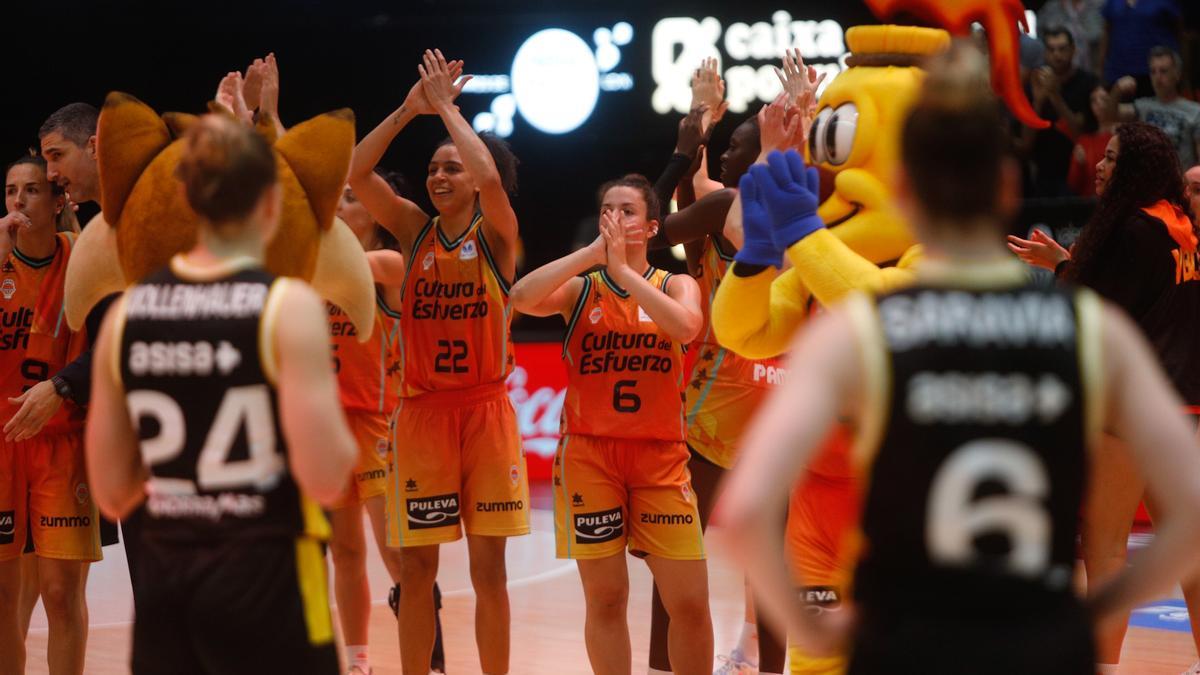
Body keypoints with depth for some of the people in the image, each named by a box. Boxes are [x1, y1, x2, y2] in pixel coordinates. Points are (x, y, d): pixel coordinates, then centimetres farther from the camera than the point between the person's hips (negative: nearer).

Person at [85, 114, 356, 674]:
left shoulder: (127, 313, 3)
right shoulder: (287, 307, -10)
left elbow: (111, 493, 6)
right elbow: (324, 477, -16)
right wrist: (347, 441, 5)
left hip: (163, 585, 5)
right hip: (265, 578, -5)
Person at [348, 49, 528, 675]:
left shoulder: (497, 235, -2)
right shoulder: (414, 230, 5)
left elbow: (490, 177, -23)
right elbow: (354, 172, -7)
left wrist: (447, 105, -14)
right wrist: (411, 108, -12)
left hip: (485, 409, -2)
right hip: (421, 410, 2)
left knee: (488, 569, 3)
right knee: (417, 565, 3)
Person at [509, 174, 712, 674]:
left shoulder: (676, 285, 5)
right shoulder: (579, 288, 5)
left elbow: (686, 326, -19)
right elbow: (522, 298, -16)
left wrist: (622, 268, -16)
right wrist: (592, 253, -15)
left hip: (661, 454, 0)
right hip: (588, 451, 0)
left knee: (690, 603, -2)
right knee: (605, 597, 1)